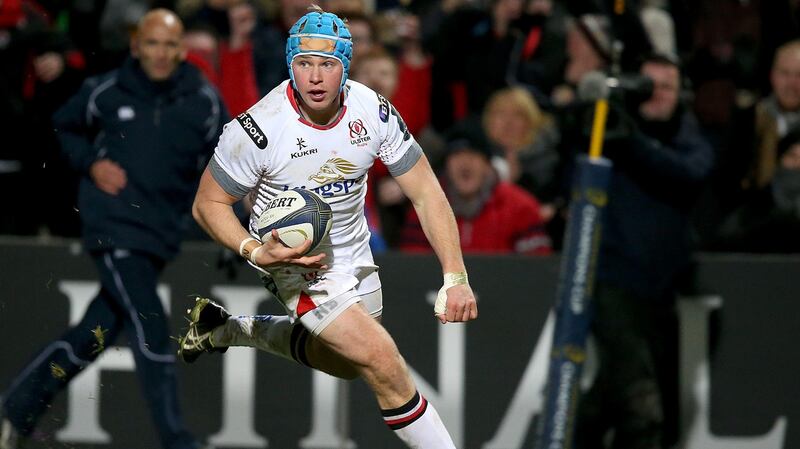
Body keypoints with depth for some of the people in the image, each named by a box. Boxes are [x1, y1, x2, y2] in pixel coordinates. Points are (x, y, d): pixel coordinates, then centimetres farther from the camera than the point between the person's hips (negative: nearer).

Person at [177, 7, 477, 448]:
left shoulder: (374, 111, -16)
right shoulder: (259, 128, -27)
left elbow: (426, 194, -10)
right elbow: (208, 204, -13)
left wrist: (455, 278, -18)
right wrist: (257, 253, -31)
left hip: (353, 254, 6)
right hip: (294, 259, -6)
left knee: (344, 362, 27)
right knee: (384, 363, -20)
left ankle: (227, 329, 45)